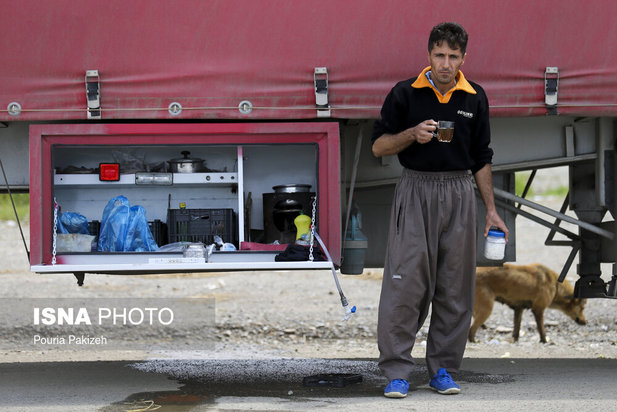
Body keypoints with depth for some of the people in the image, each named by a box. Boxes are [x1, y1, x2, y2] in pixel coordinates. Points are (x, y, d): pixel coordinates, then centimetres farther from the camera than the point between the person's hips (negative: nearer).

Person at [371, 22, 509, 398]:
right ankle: (396, 370, -4)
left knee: (455, 286, 5)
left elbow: (481, 158, 12)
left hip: (459, 194, 3)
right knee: (405, 282, -8)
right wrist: (413, 134, -18)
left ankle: (443, 368, 14)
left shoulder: (475, 98, 6)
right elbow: (379, 145, 0)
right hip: (416, 191, -3)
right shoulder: (405, 94, -3)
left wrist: (491, 209, 8)